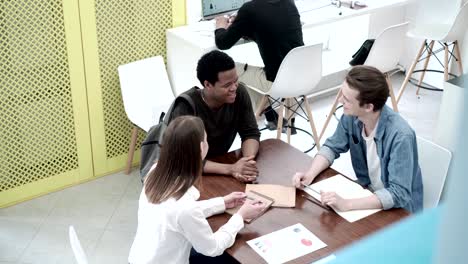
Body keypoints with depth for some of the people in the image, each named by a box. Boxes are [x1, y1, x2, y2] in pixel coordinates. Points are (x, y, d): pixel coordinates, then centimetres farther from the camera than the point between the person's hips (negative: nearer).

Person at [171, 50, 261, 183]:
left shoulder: (239, 94, -14)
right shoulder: (186, 106, -27)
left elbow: (250, 133, -6)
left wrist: (248, 160, -26)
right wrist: (230, 169, -36)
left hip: (220, 162, 4)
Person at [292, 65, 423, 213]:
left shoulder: (400, 136, -31)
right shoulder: (351, 116, -13)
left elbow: (398, 194, -33)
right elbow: (332, 147, 3)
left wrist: (346, 205, -41)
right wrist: (310, 174, -15)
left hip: (400, 211, -6)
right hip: (369, 195, 6)